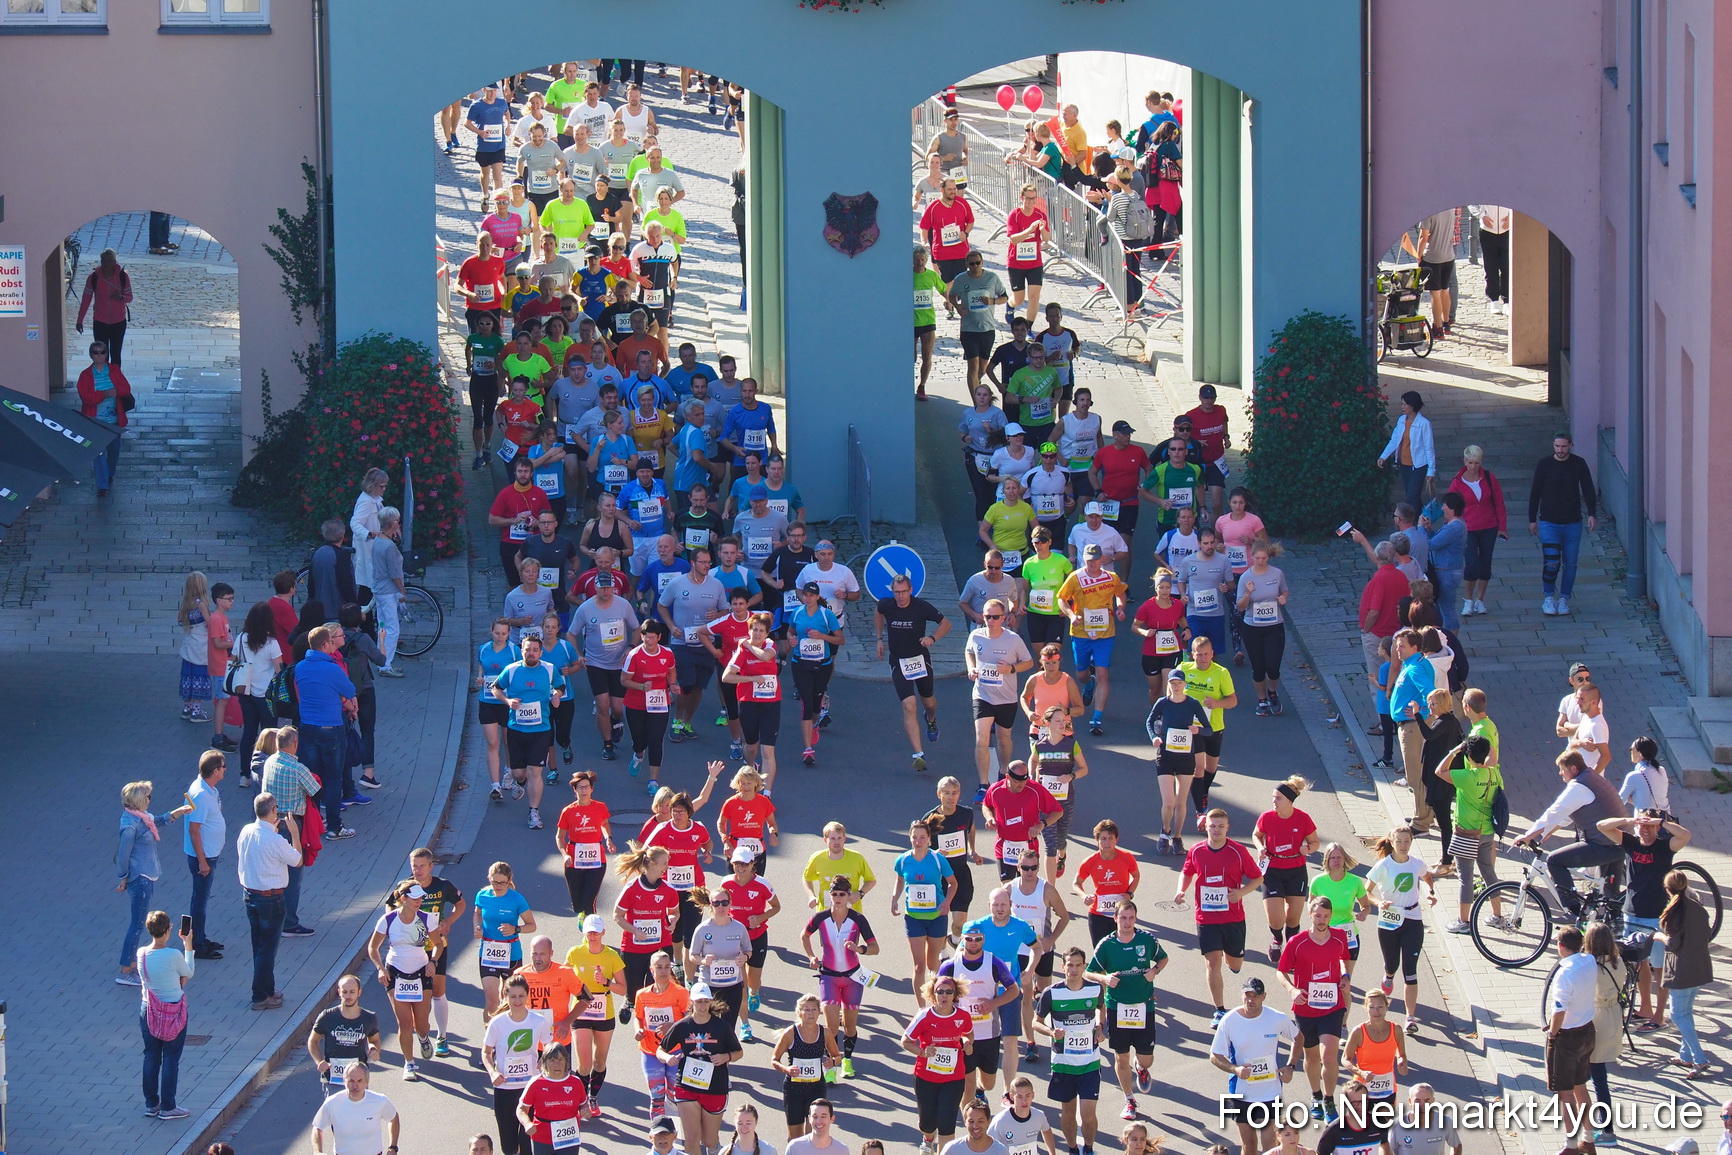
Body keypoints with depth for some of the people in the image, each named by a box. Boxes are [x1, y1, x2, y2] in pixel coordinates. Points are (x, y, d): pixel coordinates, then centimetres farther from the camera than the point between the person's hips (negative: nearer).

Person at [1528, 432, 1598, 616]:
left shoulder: (1579, 465, 0)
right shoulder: (1544, 465, -2)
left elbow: (1588, 490, 4)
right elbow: (1535, 494, 5)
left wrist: (1592, 514, -8)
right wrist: (1532, 520, 4)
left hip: (1572, 523, 2)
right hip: (1549, 523, -2)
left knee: (1569, 564, 4)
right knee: (1551, 562, -12)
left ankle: (1564, 599, 17)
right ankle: (1549, 598, 4)